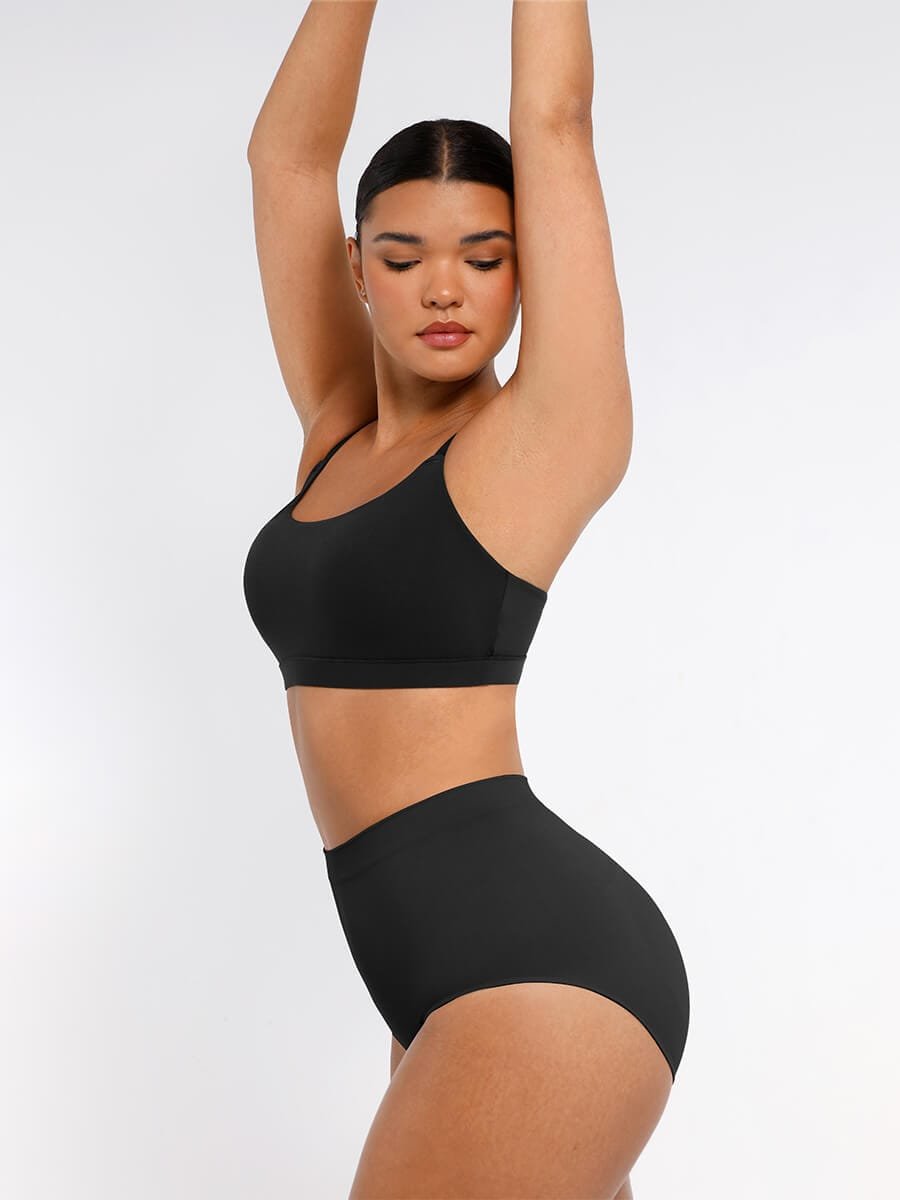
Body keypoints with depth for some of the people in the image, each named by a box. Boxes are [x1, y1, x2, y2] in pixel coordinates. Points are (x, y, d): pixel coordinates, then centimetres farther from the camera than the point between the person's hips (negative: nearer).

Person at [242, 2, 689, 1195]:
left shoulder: (546, 432, -5)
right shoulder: (337, 425, 12)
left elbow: (555, 122, -4)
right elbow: (288, 151, 13)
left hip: (541, 955, -8)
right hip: (458, 966, 8)